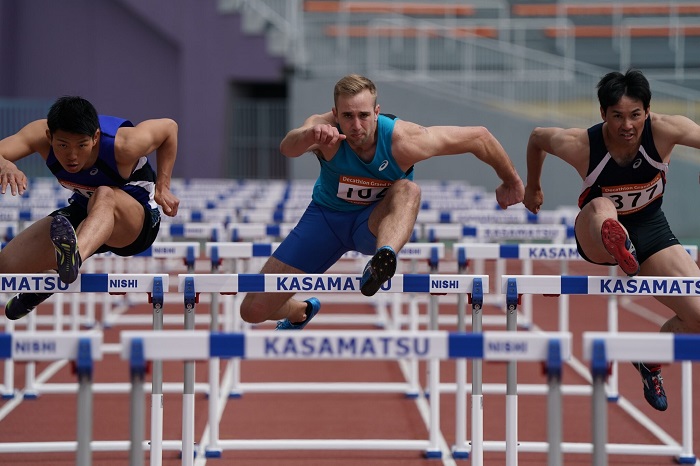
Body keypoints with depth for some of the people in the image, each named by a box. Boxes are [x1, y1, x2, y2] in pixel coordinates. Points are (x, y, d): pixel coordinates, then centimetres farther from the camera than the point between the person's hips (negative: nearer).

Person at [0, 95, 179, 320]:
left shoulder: (123, 145, -30)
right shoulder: (39, 135, -23)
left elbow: (169, 126, -12)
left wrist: (163, 187, -14)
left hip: (138, 220, -4)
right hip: (83, 213, 4)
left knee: (104, 196, -42)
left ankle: (74, 257, -73)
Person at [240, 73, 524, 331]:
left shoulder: (404, 141, -27)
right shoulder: (325, 128, -27)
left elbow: (479, 137, -15)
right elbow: (287, 148, -51)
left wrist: (511, 182, -1)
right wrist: (310, 135, -74)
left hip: (376, 223, -1)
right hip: (326, 216, 1)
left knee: (407, 190, -36)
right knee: (254, 310, -2)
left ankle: (382, 261, -63)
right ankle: (301, 313, 35)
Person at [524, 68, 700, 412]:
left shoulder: (664, 131, -26)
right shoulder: (580, 145, -25)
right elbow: (536, 137, -5)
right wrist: (532, 187, 12)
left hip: (651, 231, 2)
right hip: (597, 237, -2)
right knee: (602, 208, -40)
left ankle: (650, 361, 20)